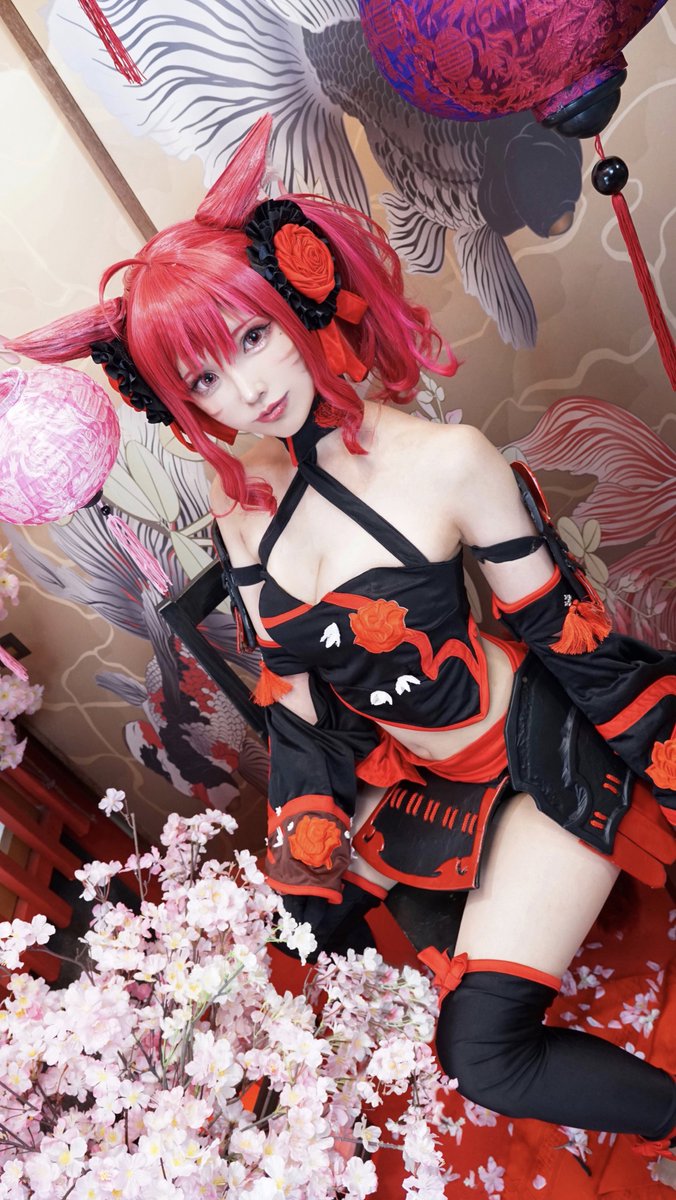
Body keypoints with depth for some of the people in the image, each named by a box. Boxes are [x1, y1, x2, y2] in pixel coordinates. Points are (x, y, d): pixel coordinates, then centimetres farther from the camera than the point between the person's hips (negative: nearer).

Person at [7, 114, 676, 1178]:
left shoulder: (447, 461, -24)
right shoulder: (240, 494, -6)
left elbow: (565, 634, -14)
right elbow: (291, 684, 2)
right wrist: (309, 841, 6)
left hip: (546, 757, -6)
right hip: (405, 772, 6)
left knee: (482, 1050, -11)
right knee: (312, 912, 18)